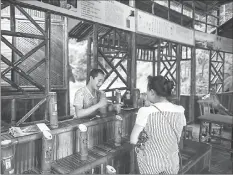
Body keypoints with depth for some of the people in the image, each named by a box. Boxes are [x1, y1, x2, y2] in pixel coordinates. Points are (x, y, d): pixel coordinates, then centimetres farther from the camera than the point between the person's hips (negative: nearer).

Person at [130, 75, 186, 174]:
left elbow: (133, 140, -16)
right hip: (172, 163, 3)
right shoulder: (179, 111, -10)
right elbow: (177, 140, 1)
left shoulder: (145, 112, -23)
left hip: (150, 164, -3)